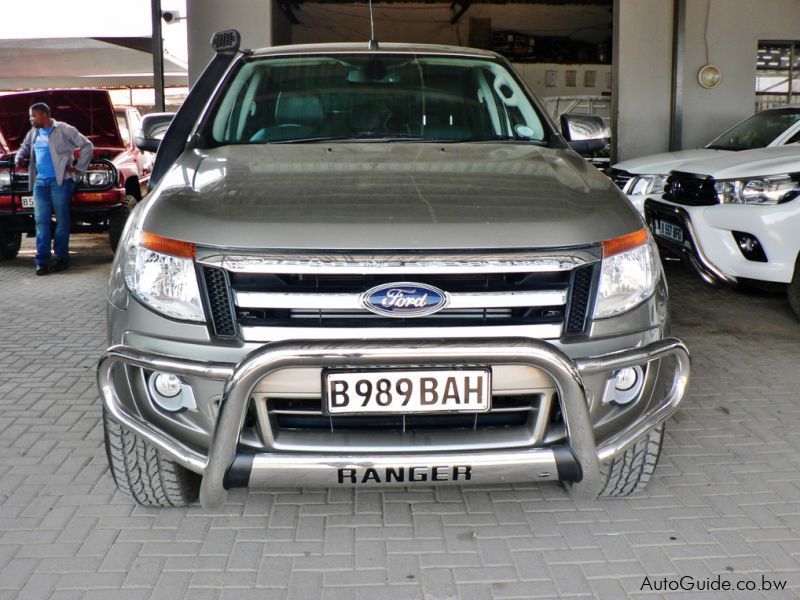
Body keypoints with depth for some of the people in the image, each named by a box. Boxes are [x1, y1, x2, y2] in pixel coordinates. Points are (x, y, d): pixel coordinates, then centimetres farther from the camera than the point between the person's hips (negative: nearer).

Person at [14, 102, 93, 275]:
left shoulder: (64, 130, -2)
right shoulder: (33, 133, 18)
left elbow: (87, 146, -3)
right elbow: (24, 147, 37)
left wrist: (79, 168, -6)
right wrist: (20, 157, 15)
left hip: (60, 181, -6)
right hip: (40, 182, 6)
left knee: (62, 220, -1)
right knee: (41, 221, -1)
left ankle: (61, 258, 7)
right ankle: (42, 261, -1)